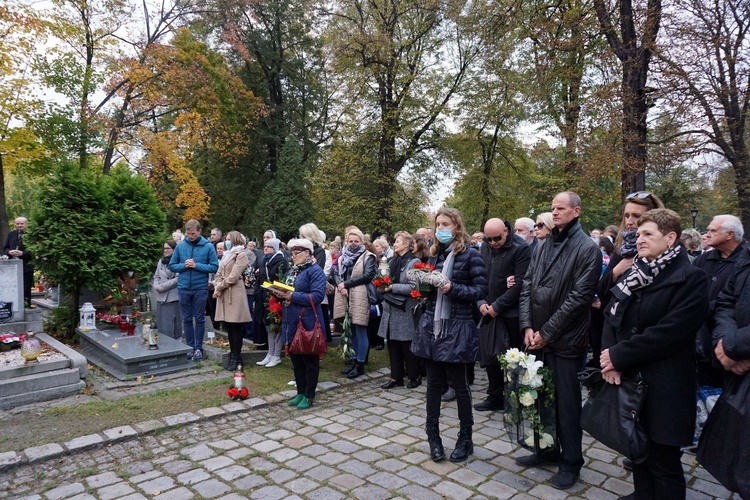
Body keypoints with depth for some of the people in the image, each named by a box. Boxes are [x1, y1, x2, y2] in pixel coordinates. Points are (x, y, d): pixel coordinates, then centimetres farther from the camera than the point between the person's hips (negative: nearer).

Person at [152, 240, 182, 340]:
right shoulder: (161, 261, 15)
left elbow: (178, 279, -15)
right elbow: (156, 276, 17)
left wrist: (162, 287, -12)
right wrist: (156, 286, -3)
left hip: (173, 298, -7)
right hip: (161, 298, 7)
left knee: (173, 326, 0)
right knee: (161, 326, 11)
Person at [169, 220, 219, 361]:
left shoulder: (208, 246, -5)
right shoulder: (180, 246, 2)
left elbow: (214, 267, -7)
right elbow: (172, 266, 7)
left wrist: (196, 265, -16)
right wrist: (184, 266, -11)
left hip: (200, 288, -2)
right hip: (184, 288, 2)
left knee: (199, 319, 7)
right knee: (187, 319, 11)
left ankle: (198, 348, 17)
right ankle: (189, 347, 22)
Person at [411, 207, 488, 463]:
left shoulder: (470, 254, -7)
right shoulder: (435, 253, 11)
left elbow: (481, 289, -9)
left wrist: (453, 288, -20)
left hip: (456, 328, -5)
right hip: (431, 325, 5)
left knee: (458, 383, 6)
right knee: (434, 382, 11)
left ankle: (465, 438, 24)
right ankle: (433, 435, 25)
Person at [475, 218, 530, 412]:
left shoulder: (520, 249, -12)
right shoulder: (485, 248, 8)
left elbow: (520, 284, -17)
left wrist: (497, 306, -15)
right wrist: (481, 302, -3)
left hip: (511, 314, -6)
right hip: (489, 312, 6)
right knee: (490, 356, 12)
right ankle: (495, 397, 27)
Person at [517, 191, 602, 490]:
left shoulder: (588, 248, -8)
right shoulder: (543, 247, 12)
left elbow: (579, 296, -15)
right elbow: (527, 287, 9)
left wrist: (546, 332, -14)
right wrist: (527, 327, -3)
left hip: (565, 339, -6)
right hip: (537, 337, 6)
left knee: (566, 401, 5)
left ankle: (571, 461, 23)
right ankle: (547, 449, 33)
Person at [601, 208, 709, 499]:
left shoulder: (690, 278, -11)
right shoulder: (633, 274, 11)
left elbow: (669, 332, -21)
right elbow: (611, 315, 4)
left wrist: (618, 355, -17)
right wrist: (609, 355, -12)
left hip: (663, 388, -6)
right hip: (628, 380, 6)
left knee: (662, 462, 7)